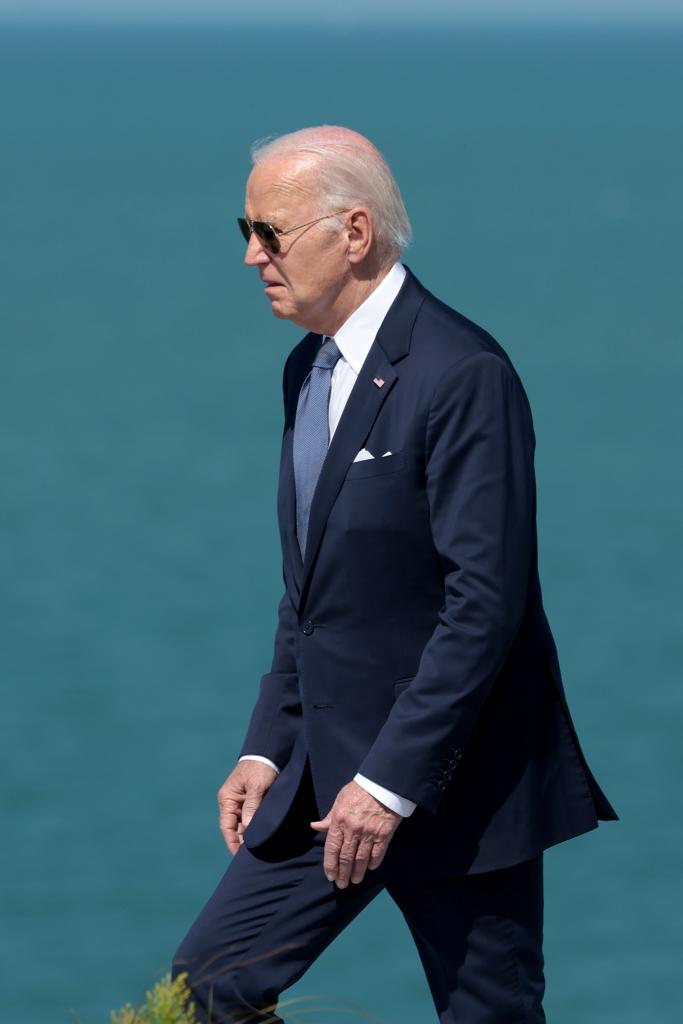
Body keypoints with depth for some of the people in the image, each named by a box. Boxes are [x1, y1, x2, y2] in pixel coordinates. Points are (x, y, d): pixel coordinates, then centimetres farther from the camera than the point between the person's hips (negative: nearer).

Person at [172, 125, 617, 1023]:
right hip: (328, 775, 9)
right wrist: (266, 747, 11)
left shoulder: (462, 376, -17)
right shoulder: (309, 370, 12)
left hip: (454, 782, -9)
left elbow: (484, 603, -22)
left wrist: (390, 782, -22)